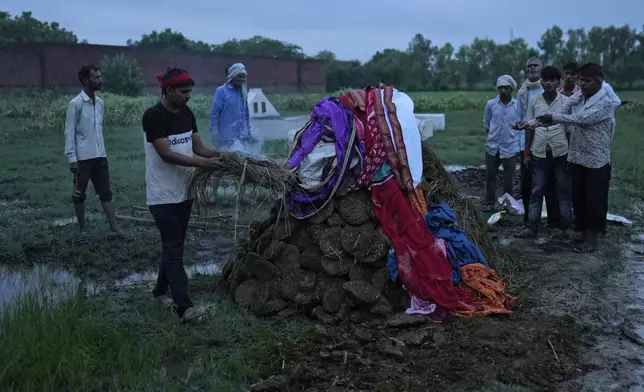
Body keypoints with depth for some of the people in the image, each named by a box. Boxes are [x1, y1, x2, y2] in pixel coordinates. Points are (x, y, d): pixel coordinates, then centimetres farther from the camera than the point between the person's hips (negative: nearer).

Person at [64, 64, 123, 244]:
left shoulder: (99, 102, 8)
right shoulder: (75, 104, -11)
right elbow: (69, 133, -11)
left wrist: (102, 151, 14)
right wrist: (72, 158, -14)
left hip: (100, 156, 6)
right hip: (83, 158, -6)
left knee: (106, 193, 5)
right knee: (79, 195, 7)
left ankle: (114, 228, 8)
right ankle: (82, 230, 17)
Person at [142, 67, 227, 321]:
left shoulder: (187, 114, 6)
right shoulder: (153, 116, -17)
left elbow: (198, 146, 7)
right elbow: (167, 154, -23)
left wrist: (218, 155, -11)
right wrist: (201, 163, -27)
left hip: (183, 192, 7)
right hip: (163, 195, -7)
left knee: (174, 245, 16)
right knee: (173, 248, -9)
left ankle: (161, 289, 33)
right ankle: (184, 305, -10)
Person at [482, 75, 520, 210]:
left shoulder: (518, 105, -6)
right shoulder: (491, 104, -2)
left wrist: (511, 136, 4)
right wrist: (492, 135, 6)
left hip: (510, 147, -1)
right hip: (492, 146, 1)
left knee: (509, 178, 7)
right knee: (490, 175, 9)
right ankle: (489, 202, 20)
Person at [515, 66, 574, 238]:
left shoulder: (565, 101, -1)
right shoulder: (534, 101, 3)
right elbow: (530, 128, 7)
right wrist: (527, 153, 4)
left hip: (561, 152, -1)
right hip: (539, 153, 1)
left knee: (563, 191, 7)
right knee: (537, 191, 4)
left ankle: (567, 226, 15)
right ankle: (531, 226, 8)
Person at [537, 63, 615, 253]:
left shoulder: (605, 102, -16)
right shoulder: (576, 98, 6)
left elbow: (581, 119, -26)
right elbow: (560, 113, -1)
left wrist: (552, 117, -23)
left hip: (596, 161, -7)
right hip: (577, 158, 7)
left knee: (594, 201, 3)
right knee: (578, 199, 13)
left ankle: (593, 240, 15)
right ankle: (585, 234, 28)